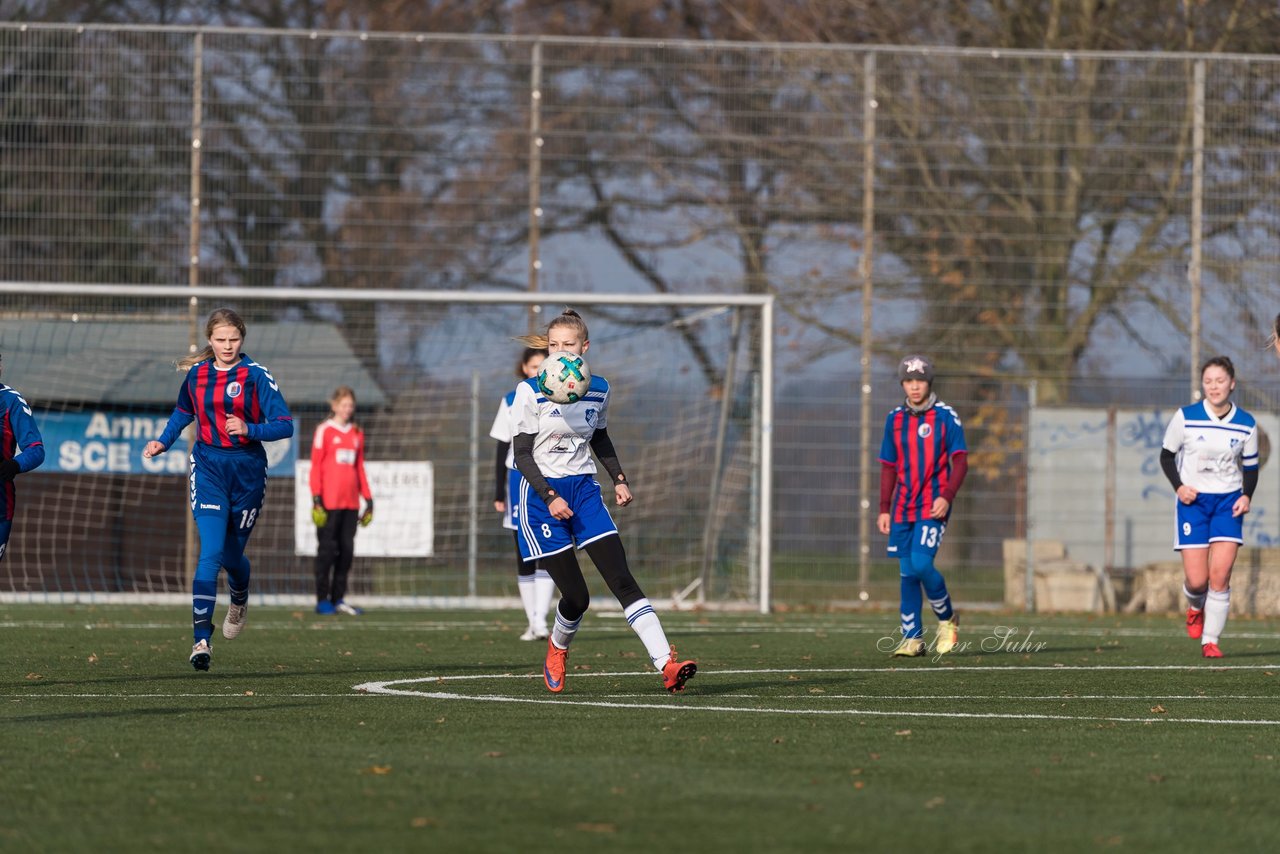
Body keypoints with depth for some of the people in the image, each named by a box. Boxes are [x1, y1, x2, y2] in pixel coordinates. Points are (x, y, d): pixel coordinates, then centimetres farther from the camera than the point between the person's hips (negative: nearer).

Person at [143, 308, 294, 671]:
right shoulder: (196, 374, 3)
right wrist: (163, 442, 8)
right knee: (211, 552, -16)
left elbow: (285, 425, -12)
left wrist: (249, 429, -28)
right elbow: (183, 412, 23)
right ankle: (201, 639, -20)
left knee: (231, 555, 12)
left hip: (247, 471, -1)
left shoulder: (255, 375, -8)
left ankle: (240, 600, 49)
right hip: (209, 470, 1)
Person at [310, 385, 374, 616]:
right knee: (327, 549, -4)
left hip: (350, 502, 5)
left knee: (346, 550, 3)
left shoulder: (357, 433, 15)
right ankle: (322, 601, -1)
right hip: (329, 501, -5)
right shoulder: (325, 431, 0)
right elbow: (316, 466, -4)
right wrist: (316, 499, -11)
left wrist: (368, 499, 13)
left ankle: (338, 599, 8)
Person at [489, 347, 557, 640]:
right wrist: (499, 493, 2)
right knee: (524, 557, 3)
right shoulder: (511, 402, 6)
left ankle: (541, 620, -17)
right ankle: (531, 622, 10)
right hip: (519, 481, 2)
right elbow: (502, 450, 7)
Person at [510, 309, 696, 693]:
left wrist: (619, 480, 7)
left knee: (623, 580, -11)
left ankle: (667, 665, -21)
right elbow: (521, 453, -9)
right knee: (576, 597, -6)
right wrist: (550, 498, -18)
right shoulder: (531, 392, -9)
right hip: (541, 494, -3)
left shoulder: (598, 390, 4)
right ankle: (557, 651, 28)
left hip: (584, 490, 3)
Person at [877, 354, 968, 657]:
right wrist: (884, 509, 11)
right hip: (903, 508, 5)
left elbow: (960, 462, -5)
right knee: (907, 572, 2)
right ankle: (912, 638, 7)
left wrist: (947, 497, -19)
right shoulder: (895, 419, 10)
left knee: (921, 564, -17)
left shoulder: (946, 417, -3)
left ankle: (947, 619, 5)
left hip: (933, 507, -5)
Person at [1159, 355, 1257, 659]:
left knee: (1220, 575, -12)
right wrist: (1178, 486, -10)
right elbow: (1166, 455, 5)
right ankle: (1195, 607, 30)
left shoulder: (1246, 424, -1)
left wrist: (1246, 495, -8)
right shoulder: (1185, 417, -6)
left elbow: (1251, 467, 10)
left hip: (1228, 501, 1)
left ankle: (1210, 640, -4)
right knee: (1197, 580, -6)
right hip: (1193, 500, -1)